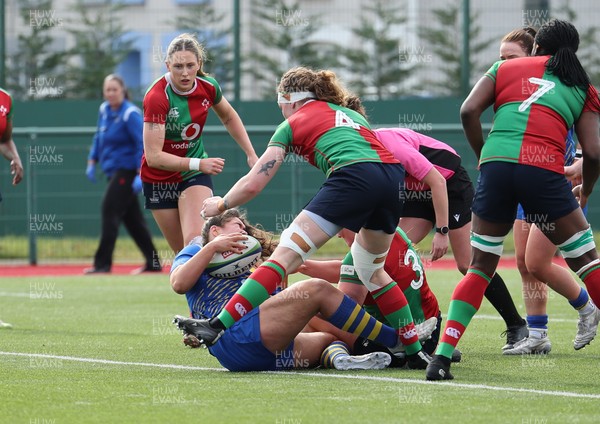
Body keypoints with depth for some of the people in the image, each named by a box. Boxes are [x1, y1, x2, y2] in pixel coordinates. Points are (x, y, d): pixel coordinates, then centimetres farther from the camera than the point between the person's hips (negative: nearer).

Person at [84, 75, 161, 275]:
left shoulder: (131, 114, -15)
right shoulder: (104, 110, 9)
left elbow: (142, 145, -18)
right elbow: (99, 137, 24)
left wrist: (141, 175, -24)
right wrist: (92, 162, 18)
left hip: (126, 170, -8)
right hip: (114, 171, 8)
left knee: (110, 211, -13)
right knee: (132, 218, 10)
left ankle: (103, 263, -12)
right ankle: (153, 263, 17)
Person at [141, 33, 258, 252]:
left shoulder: (208, 87, -11)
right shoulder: (156, 97, -26)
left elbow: (229, 117, 13)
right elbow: (153, 156, -29)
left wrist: (251, 155, 11)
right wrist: (198, 164, -35)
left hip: (195, 176, 2)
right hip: (159, 179, -2)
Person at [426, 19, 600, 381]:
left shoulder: (506, 68, 22)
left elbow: (469, 111, 7)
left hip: (495, 165, 2)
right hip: (545, 170, -2)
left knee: (481, 267, 14)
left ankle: (442, 356, 4)